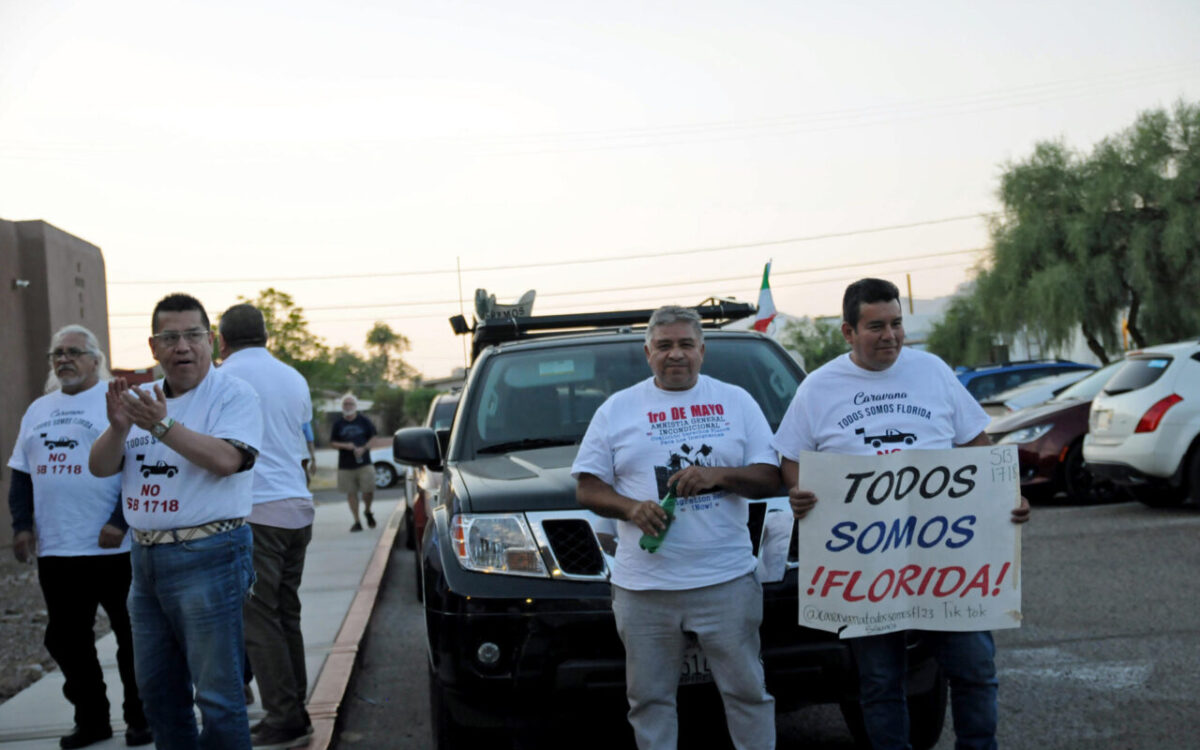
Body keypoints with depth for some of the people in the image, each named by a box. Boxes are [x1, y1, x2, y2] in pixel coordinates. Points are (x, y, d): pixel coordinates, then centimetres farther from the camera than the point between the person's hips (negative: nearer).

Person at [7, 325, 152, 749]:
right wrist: (22, 525, 6)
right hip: (55, 551, 6)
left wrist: (120, 522, -18)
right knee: (65, 638, 9)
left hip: (111, 548, -6)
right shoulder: (38, 411, 15)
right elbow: (21, 474, 18)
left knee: (131, 635, 3)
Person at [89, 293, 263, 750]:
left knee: (217, 691, -5)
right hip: (146, 556, 7)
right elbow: (100, 467, 7)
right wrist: (119, 427, -13)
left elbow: (226, 459, -23)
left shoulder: (233, 394, -7)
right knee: (156, 688, 15)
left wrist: (162, 426, -30)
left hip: (207, 557, -7)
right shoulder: (141, 398, 14)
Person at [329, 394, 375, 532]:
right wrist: (345, 446, -10)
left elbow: (374, 438, 7)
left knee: (368, 490, -8)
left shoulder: (364, 421, 5)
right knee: (351, 493, 3)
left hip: (364, 463, -1)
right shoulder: (338, 424, 8)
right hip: (345, 465, 1)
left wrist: (364, 448, -11)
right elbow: (332, 443, 9)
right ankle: (357, 522, 10)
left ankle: (367, 511, 22)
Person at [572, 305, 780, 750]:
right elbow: (587, 487, 7)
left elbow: (770, 479, 6)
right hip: (644, 586, 1)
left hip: (726, 580, 0)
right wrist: (631, 507, -11)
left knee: (746, 692, 3)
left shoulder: (735, 401, 11)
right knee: (649, 699, 6)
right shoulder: (617, 409, 10)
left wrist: (718, 475, -11)